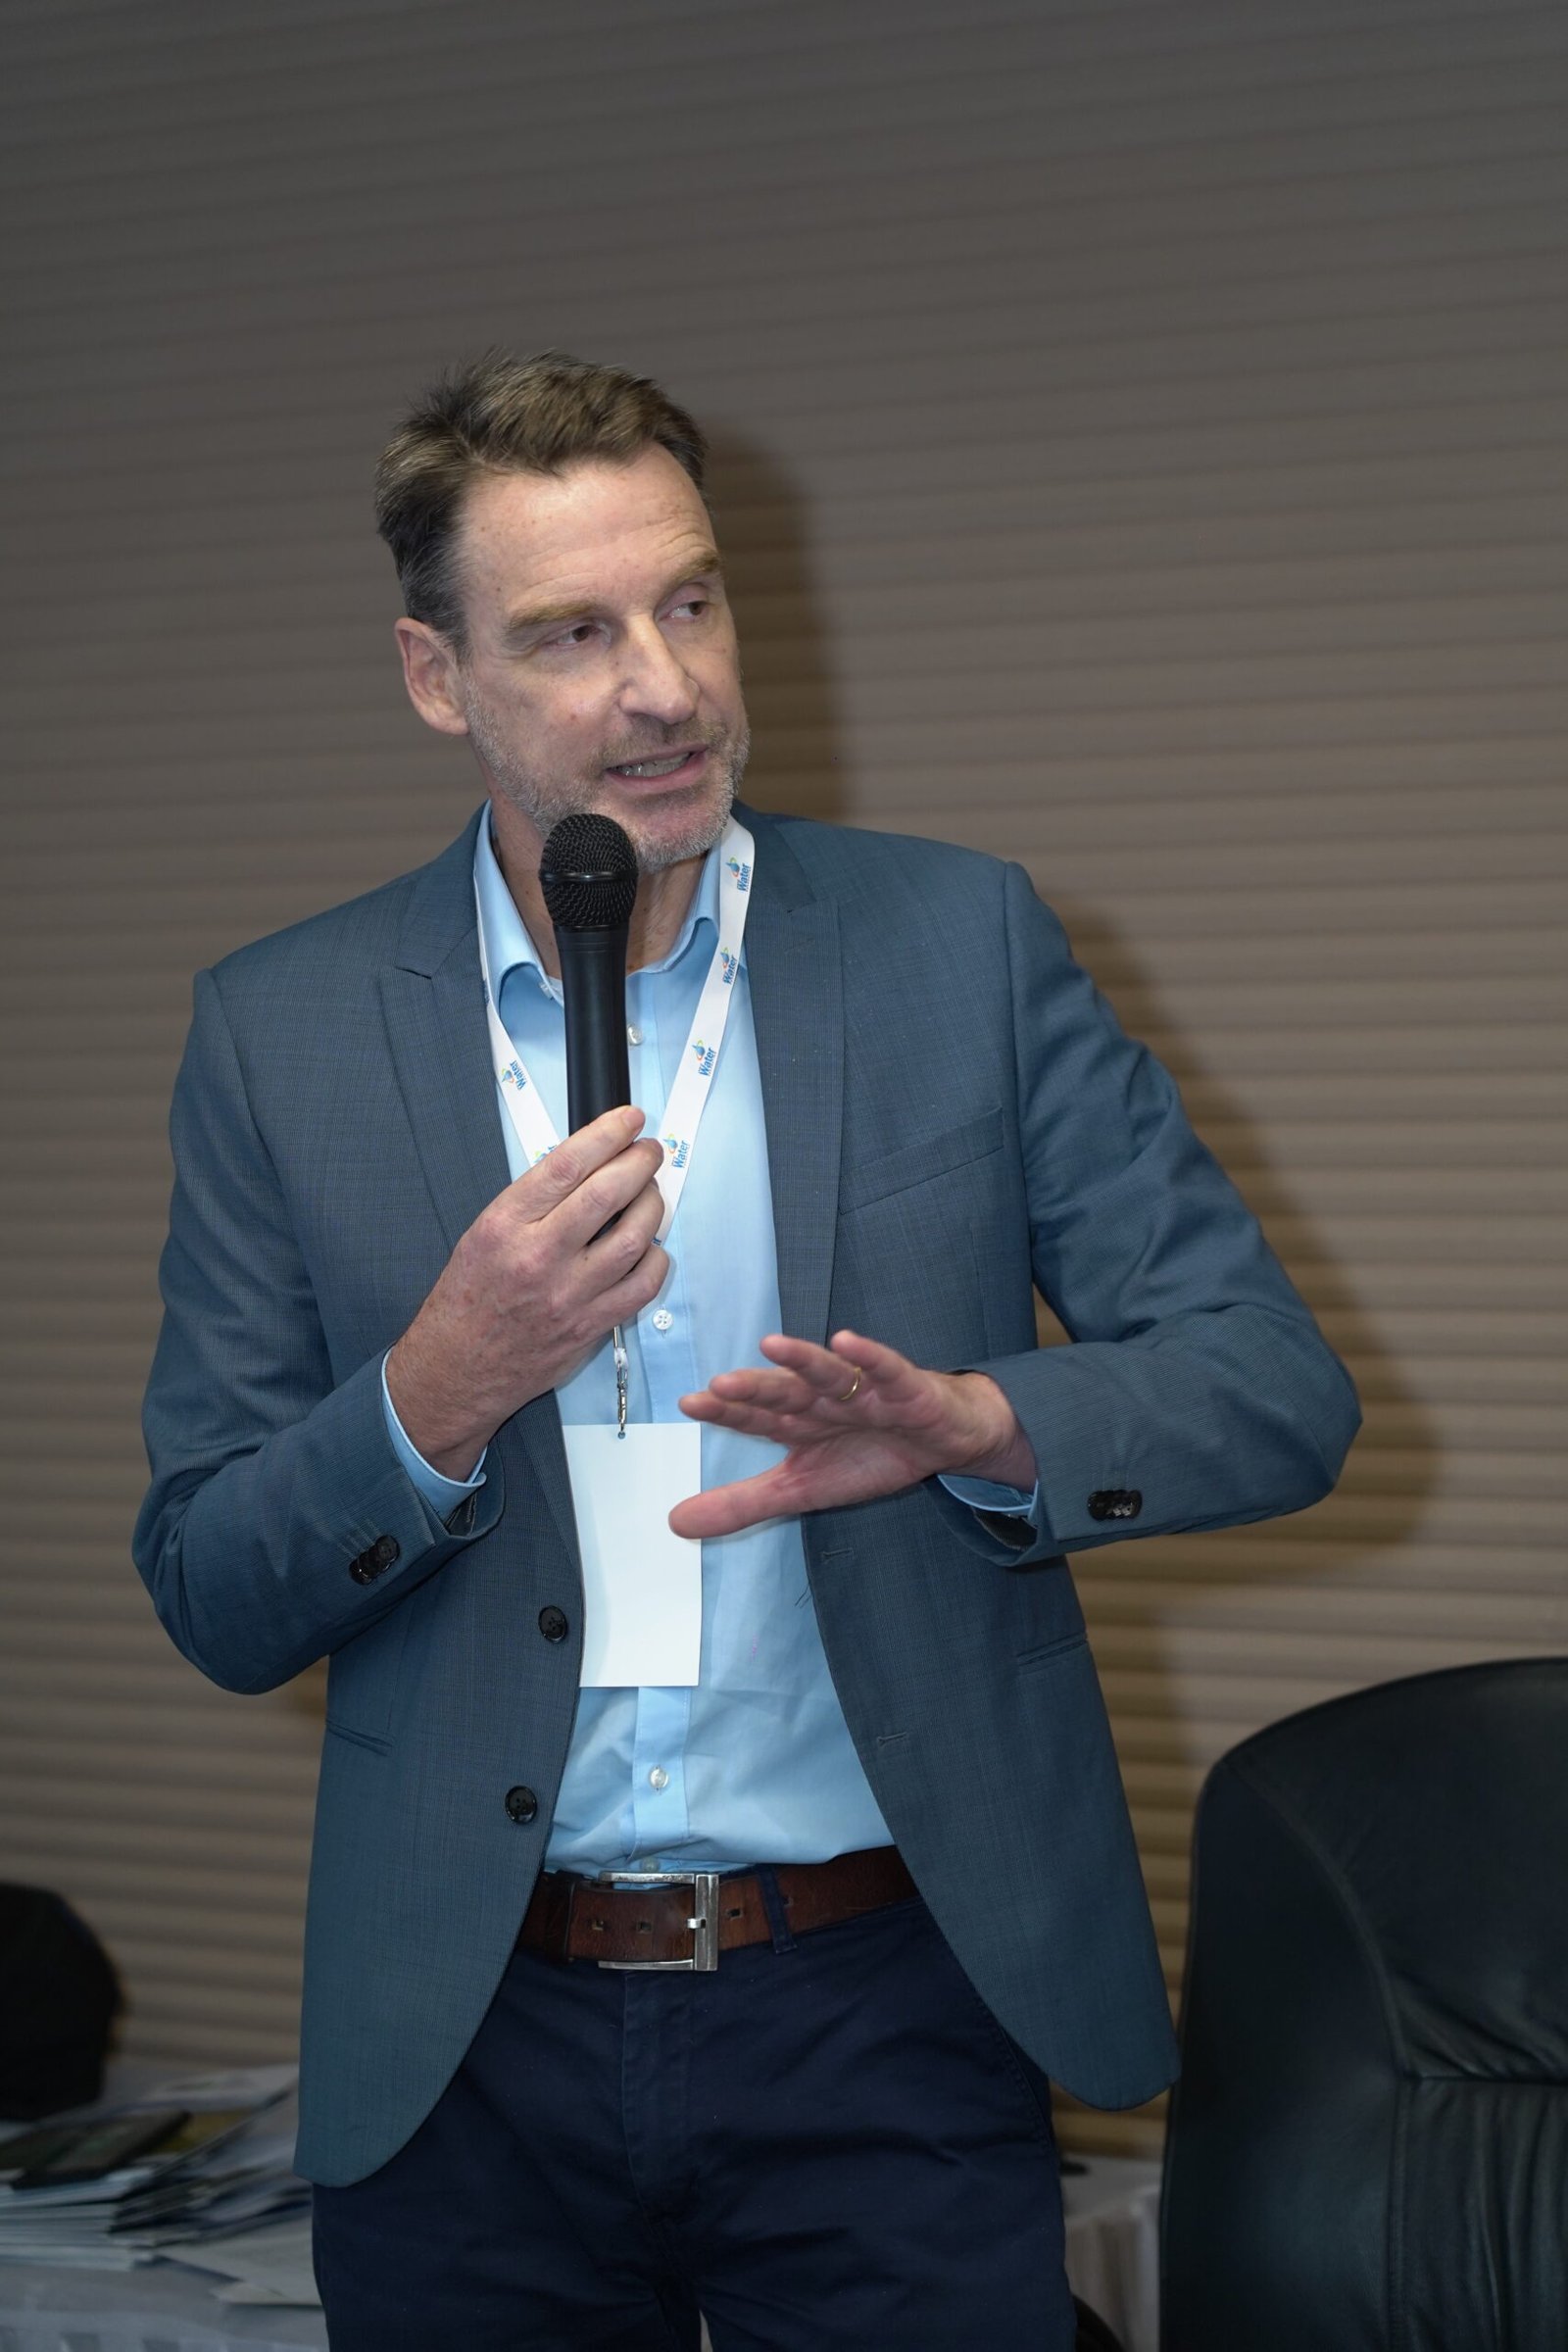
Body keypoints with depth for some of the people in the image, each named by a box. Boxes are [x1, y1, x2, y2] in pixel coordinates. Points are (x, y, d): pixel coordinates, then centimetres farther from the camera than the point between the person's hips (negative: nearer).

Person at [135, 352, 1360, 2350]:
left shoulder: (960, 946, 0)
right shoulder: (281, 1034, 1)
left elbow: (1280, 1393, -2)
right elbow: (211, 1603, 2)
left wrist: (975, 1420, -22)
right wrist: (440, 1392, -17)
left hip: (891, 2025, -1)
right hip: (471, 2043, 1)